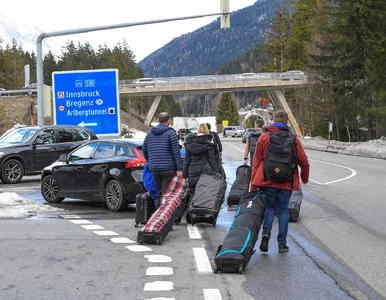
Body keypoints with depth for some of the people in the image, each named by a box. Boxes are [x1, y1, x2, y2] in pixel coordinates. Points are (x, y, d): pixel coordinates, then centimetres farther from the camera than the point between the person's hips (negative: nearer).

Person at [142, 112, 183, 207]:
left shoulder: (150, 133, 13)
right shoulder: (170, 133, -5)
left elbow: (144, 149, 21)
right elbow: (176, 152, -10)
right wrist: (179, 168, -10)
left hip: (154, 168, 6)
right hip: (168, 168, -6)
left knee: (159, 192, 15)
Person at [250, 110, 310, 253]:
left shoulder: (264, 136, 2)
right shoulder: (293, 139, 3)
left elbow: (256, 161, 0)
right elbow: (304, 161, 6)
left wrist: (253, 184, 4)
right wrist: (305, 178, 24)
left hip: (267, 181, 0)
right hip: (286, 183, 0)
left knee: (270, 207, 15)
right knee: (283, 211, 10)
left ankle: (266, 231, -9)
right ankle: (282, 243, 10)